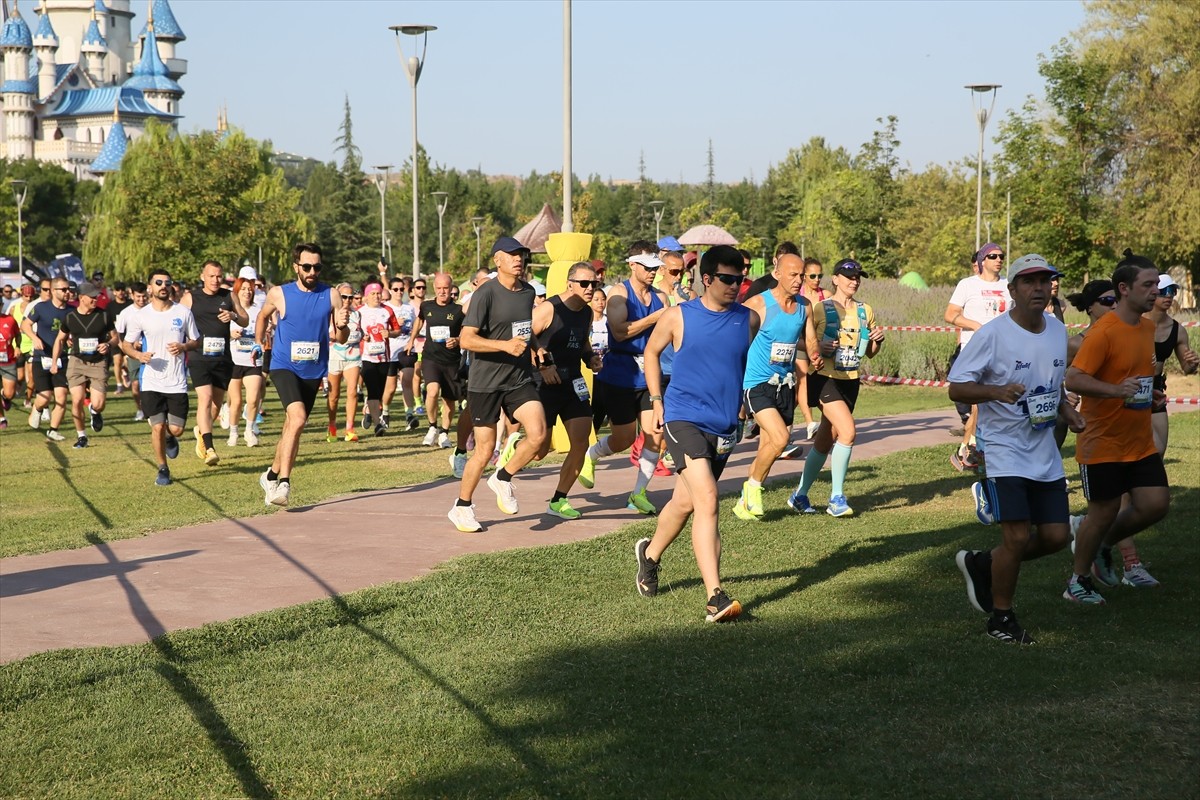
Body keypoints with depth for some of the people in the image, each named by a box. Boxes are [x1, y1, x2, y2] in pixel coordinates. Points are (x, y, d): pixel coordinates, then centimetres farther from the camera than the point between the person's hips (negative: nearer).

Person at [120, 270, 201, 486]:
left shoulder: (183, 312, 3)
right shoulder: (139, 316, 0)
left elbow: (197, 341, 11)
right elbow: (126, 344, 8)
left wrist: (184, 347, -11)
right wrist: (139, 355, -14)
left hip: (177, 382, 1)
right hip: (151, 382, -1)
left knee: (176, 429, -2)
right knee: (157, 427, -6)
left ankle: (170, 439, 36)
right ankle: (162, 469, 14)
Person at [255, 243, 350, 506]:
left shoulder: (331, 296, -2)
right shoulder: (279, 294, -4)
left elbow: (341, 339, 0)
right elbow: (262, 317, 18)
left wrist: (342, 326, -19)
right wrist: (258, 344, 16)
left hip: (313, 371, 3)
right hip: (284, 367, -3)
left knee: (292, 426, 14)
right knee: (298, 418, -25)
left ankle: (272, 475, 35)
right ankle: (284, 483, -21)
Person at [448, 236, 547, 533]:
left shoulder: (528, 292, 9)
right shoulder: (486, 293, -13)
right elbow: (466, 339, -19)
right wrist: (505, 345, -27)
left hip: (520, 379, 5)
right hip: (485, 382, -5)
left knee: (538, 434, -15)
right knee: (485, 450, 1)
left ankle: (503, 479, 11)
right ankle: (462, 507, 21)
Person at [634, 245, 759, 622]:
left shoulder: (749, 319, 4)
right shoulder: (678, 317, -4)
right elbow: (651, 351, 13)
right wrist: (657, 400, 9)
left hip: (724, 426, 4)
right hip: (684, 418, -4)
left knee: (685, 502, 17)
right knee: (707, 500, -19)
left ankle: (650, 553, 47)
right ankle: (715, 598, -22)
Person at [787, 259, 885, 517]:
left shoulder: (865, 311, 11)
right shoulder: (821, 309, -5)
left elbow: (870, 353, 17)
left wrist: (877, 341, -3)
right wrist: (818, 346, -23)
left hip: (851, 381, 6)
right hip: (825, 378, -6)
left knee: (825, 442, 9)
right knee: (848, 431, -21)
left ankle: (800, 495, 23)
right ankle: (836, 497, -10)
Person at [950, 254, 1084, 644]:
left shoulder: (1058, 330, 8)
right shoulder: (993, 333, -13)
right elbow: (956, 388, -12)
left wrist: (1067, 412, 4)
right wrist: (997, 391, -29)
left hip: (1044, 451, 7)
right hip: (1003, 448, -7)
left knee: (1056, 536, 5)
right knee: (1018, 536, -11)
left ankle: (981, 564, 28)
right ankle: (1001, 618, 10)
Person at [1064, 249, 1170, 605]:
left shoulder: (1148, 328, 8)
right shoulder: (1103, 331, -19)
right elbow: (1074, 379, -27)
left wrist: (1150, 393, 11)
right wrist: (1116, 390, -39)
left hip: (1141, 441, 7)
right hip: (1104, 443, -7)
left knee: (1156, 504, 1)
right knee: (1104, 512, 2)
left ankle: (1103, 544, 27)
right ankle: (1079, 581, 22)